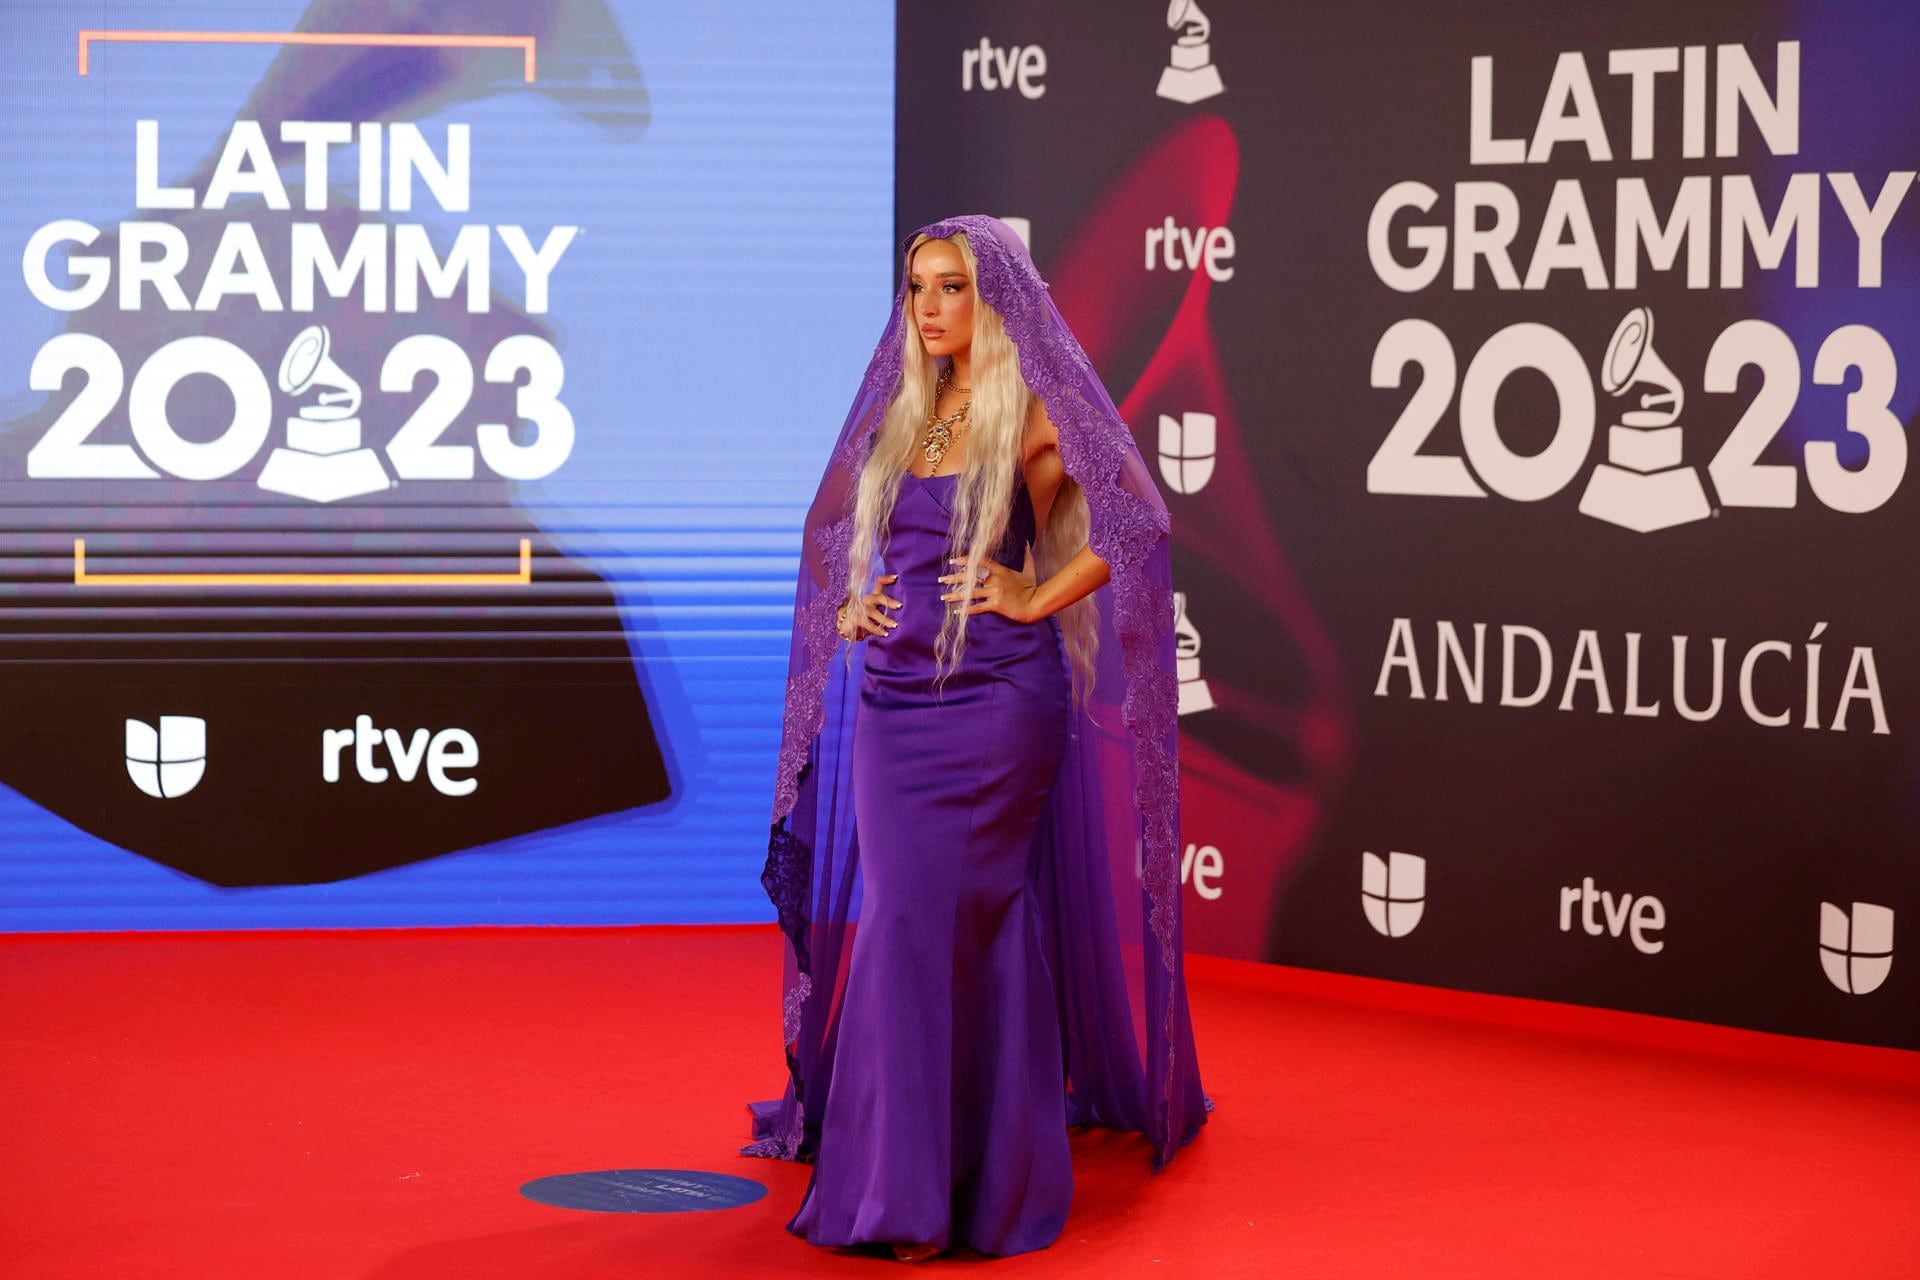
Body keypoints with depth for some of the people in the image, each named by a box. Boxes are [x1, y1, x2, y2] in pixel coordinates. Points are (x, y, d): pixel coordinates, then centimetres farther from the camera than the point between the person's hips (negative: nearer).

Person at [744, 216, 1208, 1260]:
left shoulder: (1034, 415, -5)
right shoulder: (905, 413, 14)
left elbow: (1136, 520, -11)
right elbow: (844, 531, 28)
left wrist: (1037, 598, -12)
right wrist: (851, 602, 10)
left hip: (993, 700, -6)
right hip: (891, 697, 6)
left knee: (931, 920, -10)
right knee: (903, 918, 6)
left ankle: (913, 1180, -2)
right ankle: (911, 1177, 16)